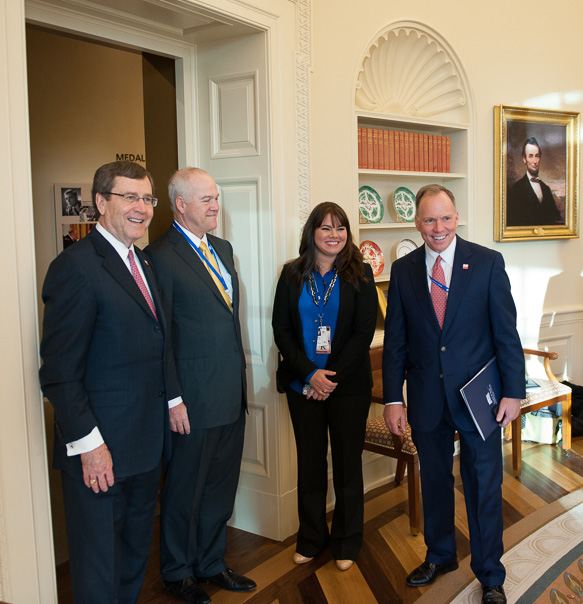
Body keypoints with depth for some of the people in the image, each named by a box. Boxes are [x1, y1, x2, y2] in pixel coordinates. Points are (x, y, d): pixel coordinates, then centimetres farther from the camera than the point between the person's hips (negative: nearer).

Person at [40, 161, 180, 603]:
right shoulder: (76, 267, -17)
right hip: (100, 450, -8)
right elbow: (59, 372, -19)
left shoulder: (143, 263, 11)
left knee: (136, 553, 23)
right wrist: (87, 443, -21)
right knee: (99, 567, 9)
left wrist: (172, 398, 11)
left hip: (146, 442, 8)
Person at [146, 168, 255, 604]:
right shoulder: (161, 256, -14)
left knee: (222, 487, 19)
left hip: (231, 397, 8)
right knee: (185, 491, 11)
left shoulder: (222, 249, 12)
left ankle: (212, 564, 39)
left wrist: (240, 382, 13)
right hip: (194, 402, -7)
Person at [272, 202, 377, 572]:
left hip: (348, 385, -1)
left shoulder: (360, 274, -2)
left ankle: (347, 542, 25)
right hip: (302, 384, 2)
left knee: (348, 461, 8)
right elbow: (281, 329, 0)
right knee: (310, 461, 11)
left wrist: (331, 376, -12)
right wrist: (309, 373, -11)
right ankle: (311, 538, 28)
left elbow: (364, 332, -7)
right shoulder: (292, 275, 3)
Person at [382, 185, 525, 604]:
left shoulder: (488, 263, -5)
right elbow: (395, 340, 2)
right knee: (434, 481, 17)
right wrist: (393, 399, -1)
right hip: (426, 398, 2)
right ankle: (440, 555, 39)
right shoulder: (403, 271, 1)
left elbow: (506, 331, -4)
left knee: (484, 486, 8)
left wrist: (513, 391, -6)